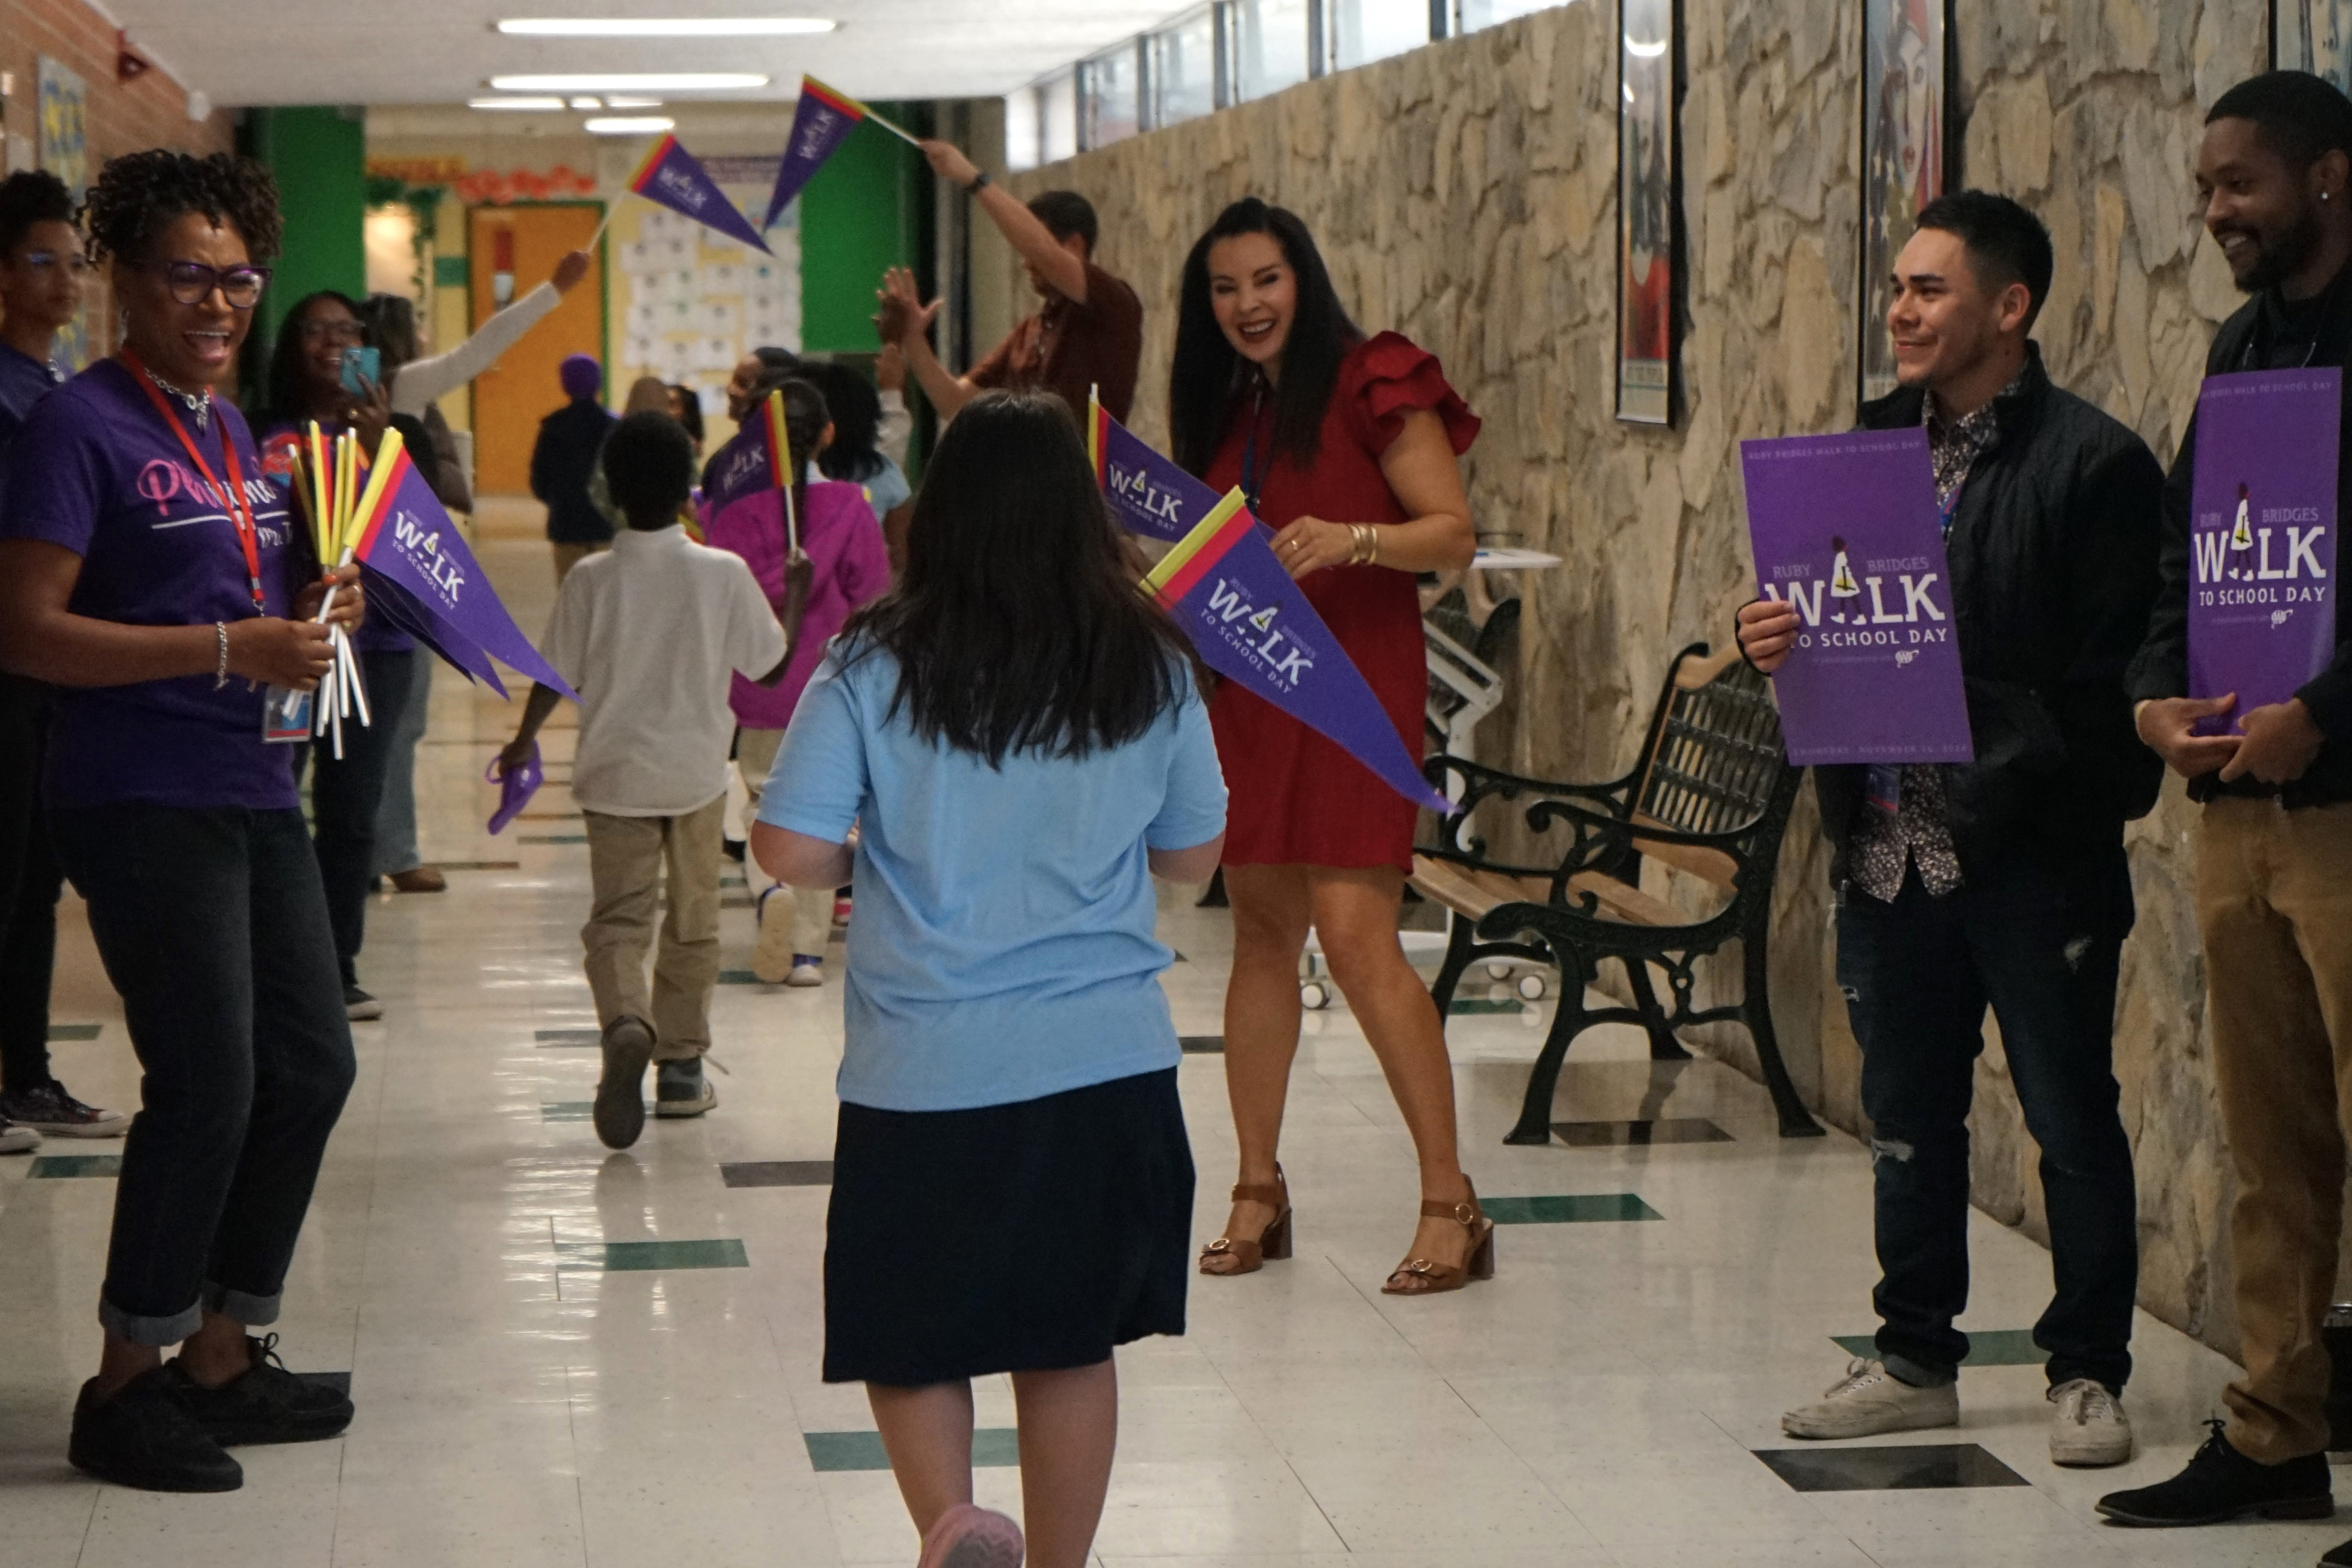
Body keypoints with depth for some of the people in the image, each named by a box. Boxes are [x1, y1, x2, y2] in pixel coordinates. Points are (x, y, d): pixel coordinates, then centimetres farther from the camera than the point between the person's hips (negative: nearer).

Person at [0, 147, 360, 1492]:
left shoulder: (235, 429, 15)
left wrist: (315, 616, 4)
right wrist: (232, 648, -23)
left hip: (257, 796, 9)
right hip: (145, 806, -9)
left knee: (312, 1069, 11)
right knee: (208, 1087, -8)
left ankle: (221, 1357, 24)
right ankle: (126, 1387, 6)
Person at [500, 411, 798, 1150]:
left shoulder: (590, 578, -10)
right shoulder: (725, 574, -11)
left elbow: (557, 675, -1)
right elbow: (770, 665, -1)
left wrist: (523, 739, 18)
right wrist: (796, 589, 15)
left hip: (614, 774, 0)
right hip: (698, 771, 1)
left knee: (617, 916, 4)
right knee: (692, 922, 14)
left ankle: (626, 1022, -25)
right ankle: (681, 1065, 18)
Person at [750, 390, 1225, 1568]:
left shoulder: (874, 665, -8)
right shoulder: (1149, 667, -1)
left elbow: (788, 851, -11)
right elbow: (1193, 855, 10)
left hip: (925, 1071, -2)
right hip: (1108, 1062, 2)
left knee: (906, 1337, 11)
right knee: (1073, 1339, 15)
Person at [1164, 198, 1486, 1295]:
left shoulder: (1370, 385, -5)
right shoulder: (1218, 411, 15)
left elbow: (1454, 534, -11)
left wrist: (1349, 538, -26)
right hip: (1245, 688, 7)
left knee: (1356, 936, -15)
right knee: (1260, 934, 10)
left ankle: (1451, 1203, -10)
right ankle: (1258, 1193, 18)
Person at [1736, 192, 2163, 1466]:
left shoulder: (2093, 463, -9)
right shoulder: (1871, 448, 11)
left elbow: (2118, 674, -12)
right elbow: (1816, 621, 15)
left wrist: (2011, 777, -20)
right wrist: (1769, 641, -7)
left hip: (2032, 851, -6)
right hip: (1887, 844, 6)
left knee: (2071, 1120, 5)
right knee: (1907, 1118, 14)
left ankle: (2088, 1372, 17)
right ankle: (1916, 1360, 27)